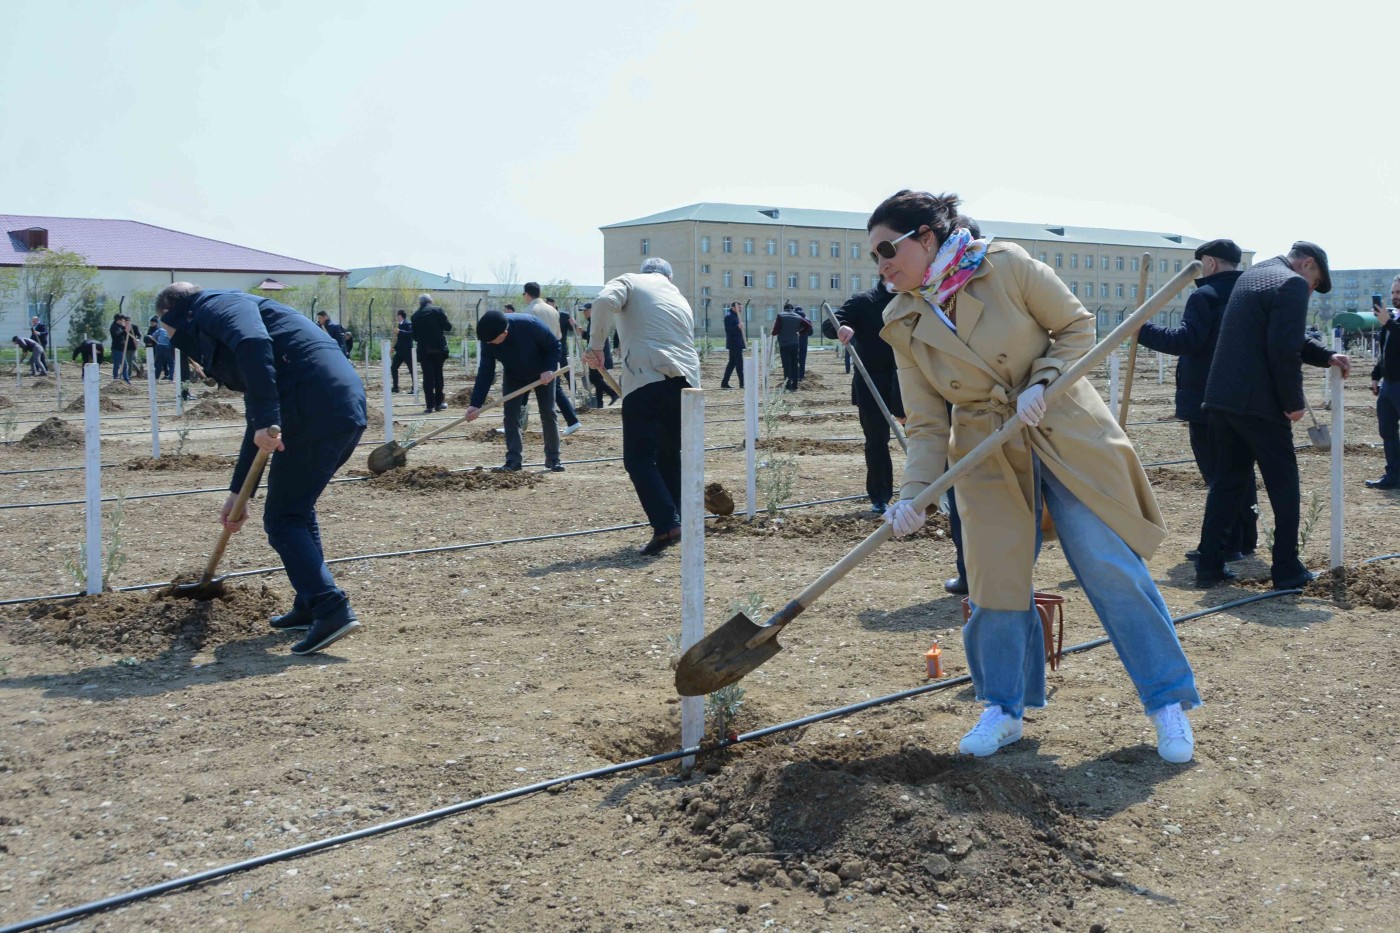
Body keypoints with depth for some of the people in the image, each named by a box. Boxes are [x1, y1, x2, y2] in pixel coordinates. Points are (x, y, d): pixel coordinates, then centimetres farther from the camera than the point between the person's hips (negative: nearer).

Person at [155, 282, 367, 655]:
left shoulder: (219, 306, 5)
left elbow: (254, 344, -20)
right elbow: (257, 419, 36)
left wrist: (265, 421, -26)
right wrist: (236, 492, 39)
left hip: (316, 410, -10)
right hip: (348, 407, 10)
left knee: (281, 519, -1)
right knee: (298, 507, 23)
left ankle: (331, 607, -12)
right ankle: (309, 608, 28)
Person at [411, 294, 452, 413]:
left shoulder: (415, 316, 5)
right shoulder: (438, 310, -1)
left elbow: (414, 336, 8)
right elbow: (448, 327, -4)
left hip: (424, 350, 1)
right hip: (439, 347, -1)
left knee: (427, 377, 2)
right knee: (438, 375, 12)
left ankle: (430, 405, -3)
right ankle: (439, 402, 15)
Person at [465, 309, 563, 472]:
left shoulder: (530, 324, -36)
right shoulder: (488, 341, -24)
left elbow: (553, 345, -21)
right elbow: (485, 372, -20)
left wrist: (549, 369, -34)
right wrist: (476, 404, -26)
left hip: (543, 375, -3)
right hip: (514, 377, 3)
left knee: (548, 414, -2)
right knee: (511, 415, -9)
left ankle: (553, 459, 7)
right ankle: (514, 460, -6)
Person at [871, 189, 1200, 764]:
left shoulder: (1006, 266, -12)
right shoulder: (905, 325, -3)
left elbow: (1077, 328, -3)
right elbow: (927, 425, -3)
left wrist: (1040, 383, -18)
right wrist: (912, 495, -16)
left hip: (1065, 434, -3)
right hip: (988, 456, 3)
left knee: (1112, 566, -2)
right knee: (995, 582, 1)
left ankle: (1169, 702, 11)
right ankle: (1004, 710, 21)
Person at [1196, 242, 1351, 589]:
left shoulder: (1253, 275, 21)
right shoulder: (1293, 284, -9)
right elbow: (1284, 350, -18)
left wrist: (1327, 357, 23)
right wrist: (1294, 401, -9)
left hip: (1221, 398, 8)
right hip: (1257, 402, -8)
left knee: (1227, 481, 13)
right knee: (1284, 484, 4)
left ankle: (1209, 566, 12)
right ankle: (1287, 570, 8)